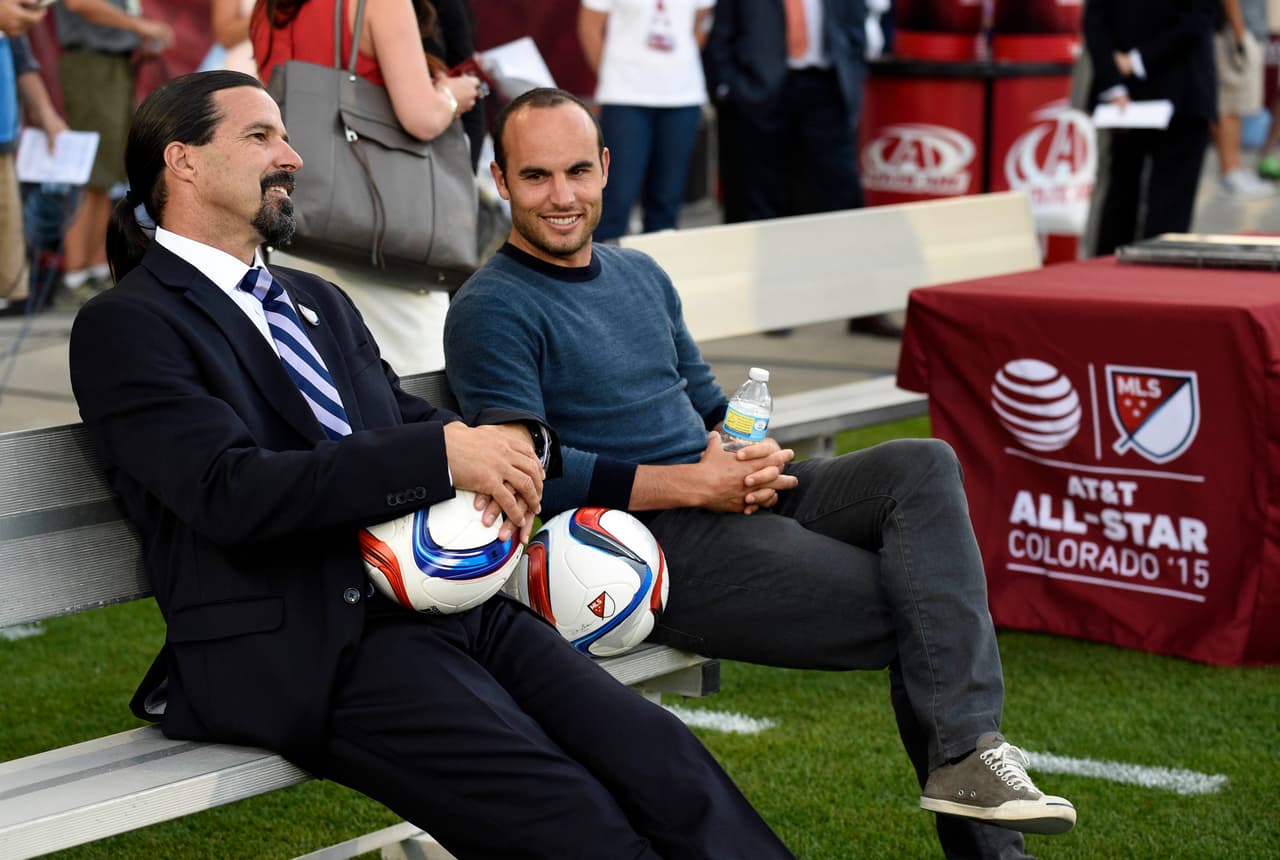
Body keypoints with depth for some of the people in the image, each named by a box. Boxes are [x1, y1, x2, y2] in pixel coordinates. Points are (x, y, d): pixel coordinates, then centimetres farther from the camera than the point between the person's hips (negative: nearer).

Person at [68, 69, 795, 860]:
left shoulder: (317, 302, 23)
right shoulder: (125, 327, -2)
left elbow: (412, 423, 21)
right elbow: (233, 492, -15)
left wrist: (509, 444, -4)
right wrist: (445, 456, -19)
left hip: (447, 594, 7)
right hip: (307, 650, -7)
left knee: (658, 757, -15)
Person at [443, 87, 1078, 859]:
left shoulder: (639, 274, 20)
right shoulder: (491, 312, -6)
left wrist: (743, 456, 1)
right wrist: (695, 484, -17)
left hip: (726, 499, 8)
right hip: (652, 543, -8)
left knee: (924, 466, -16)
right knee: (921, 604, -17)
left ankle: (966, 751, -24)